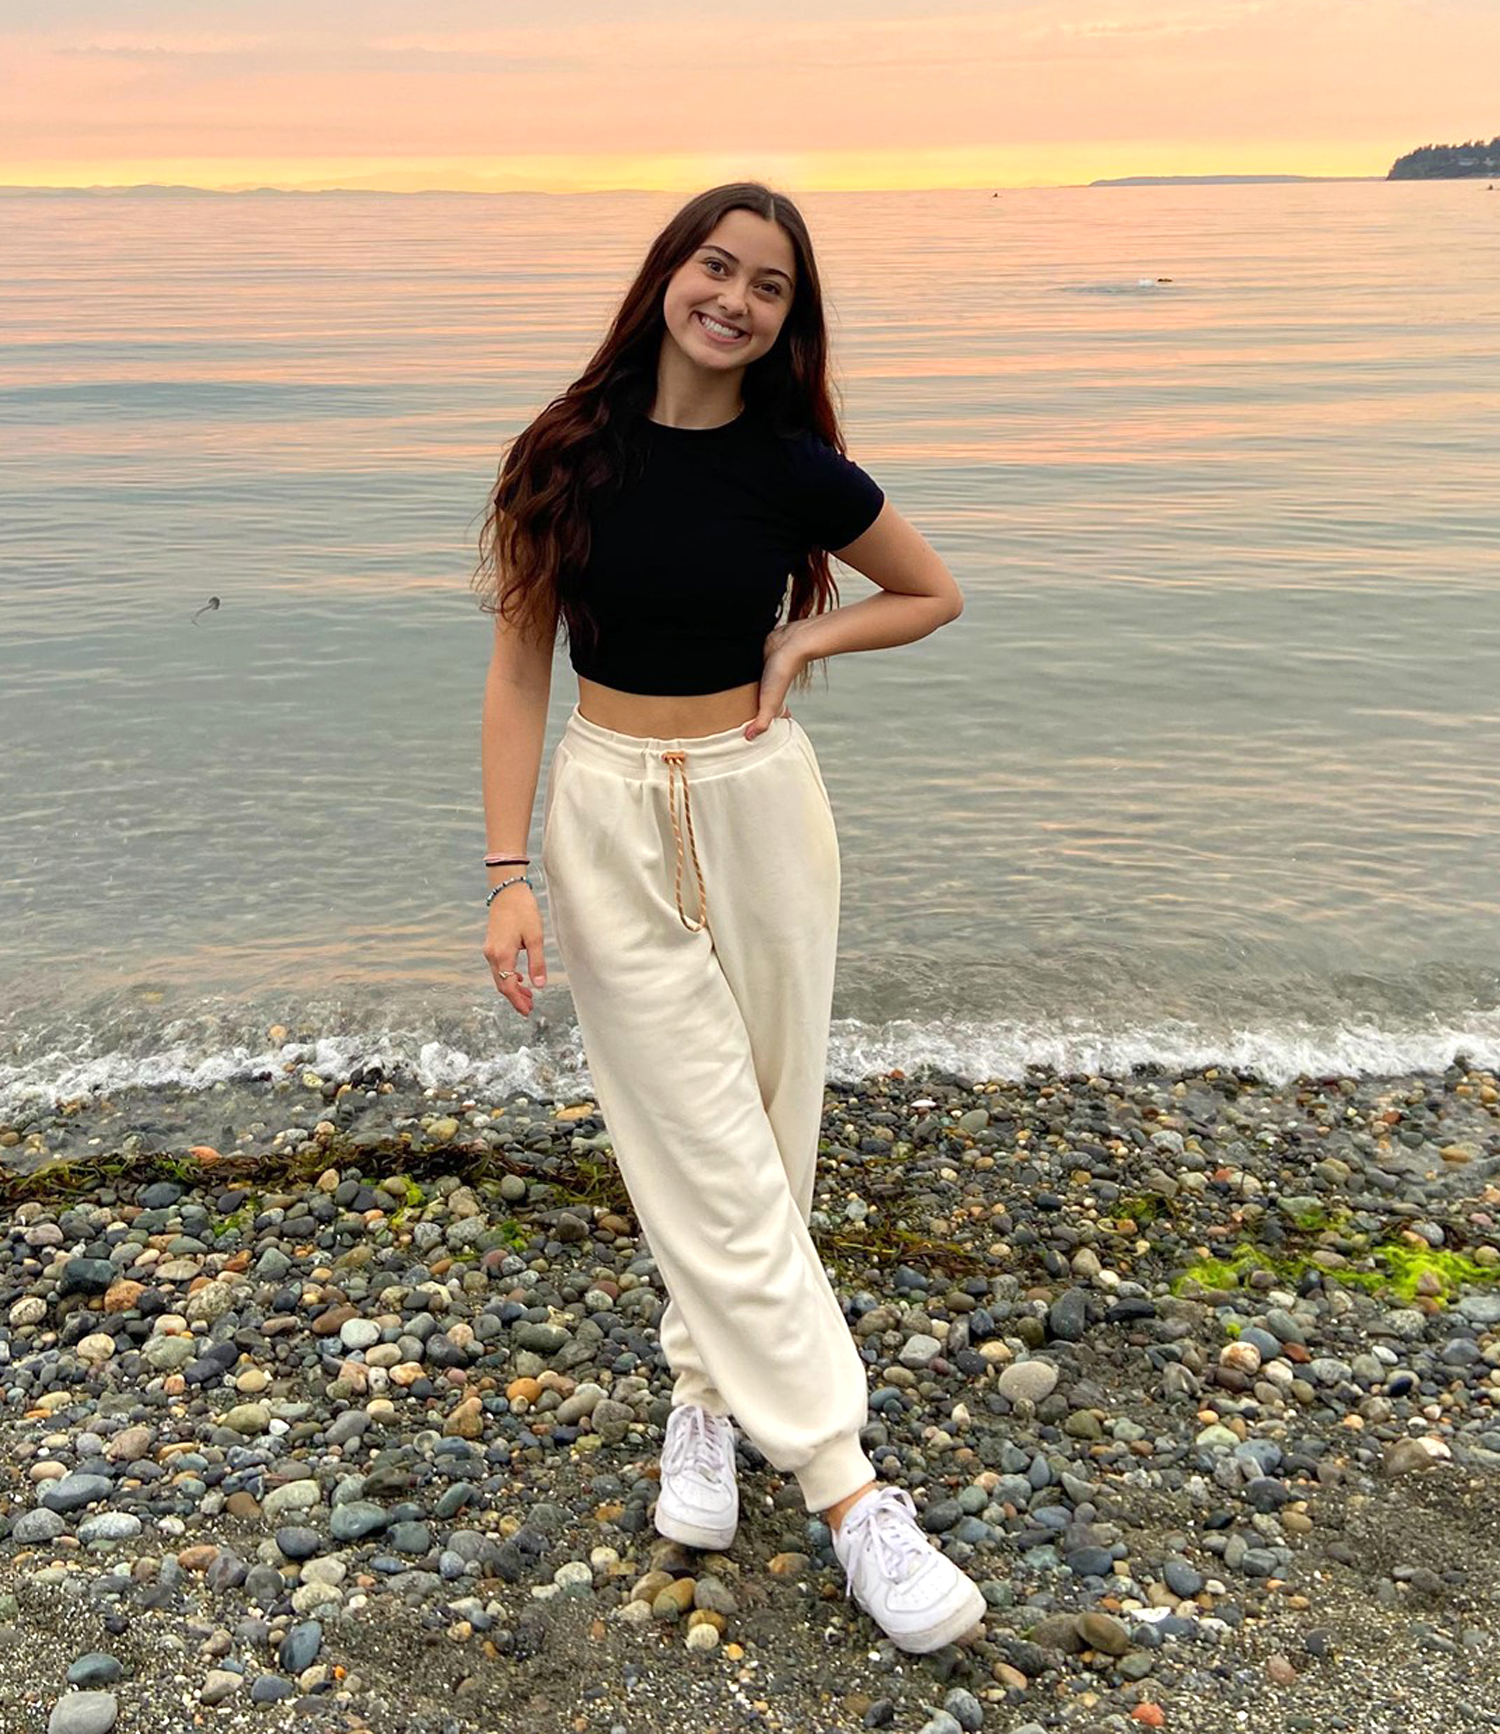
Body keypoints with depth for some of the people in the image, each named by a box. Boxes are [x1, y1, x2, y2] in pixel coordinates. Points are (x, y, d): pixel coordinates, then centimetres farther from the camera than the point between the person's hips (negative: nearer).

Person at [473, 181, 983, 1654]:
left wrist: (803, 642, -6)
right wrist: (510, 874, -8)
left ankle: (706, 1388, 33)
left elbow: (935, 596, 11)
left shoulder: (794, 471, -4)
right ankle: (845, 1486, 6)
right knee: (713, 1162, -2)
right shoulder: (567, 458, -5)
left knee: (762, 1135, 9)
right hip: (609, 817, -1)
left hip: (760, 806, 1)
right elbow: (518, 670, -2)